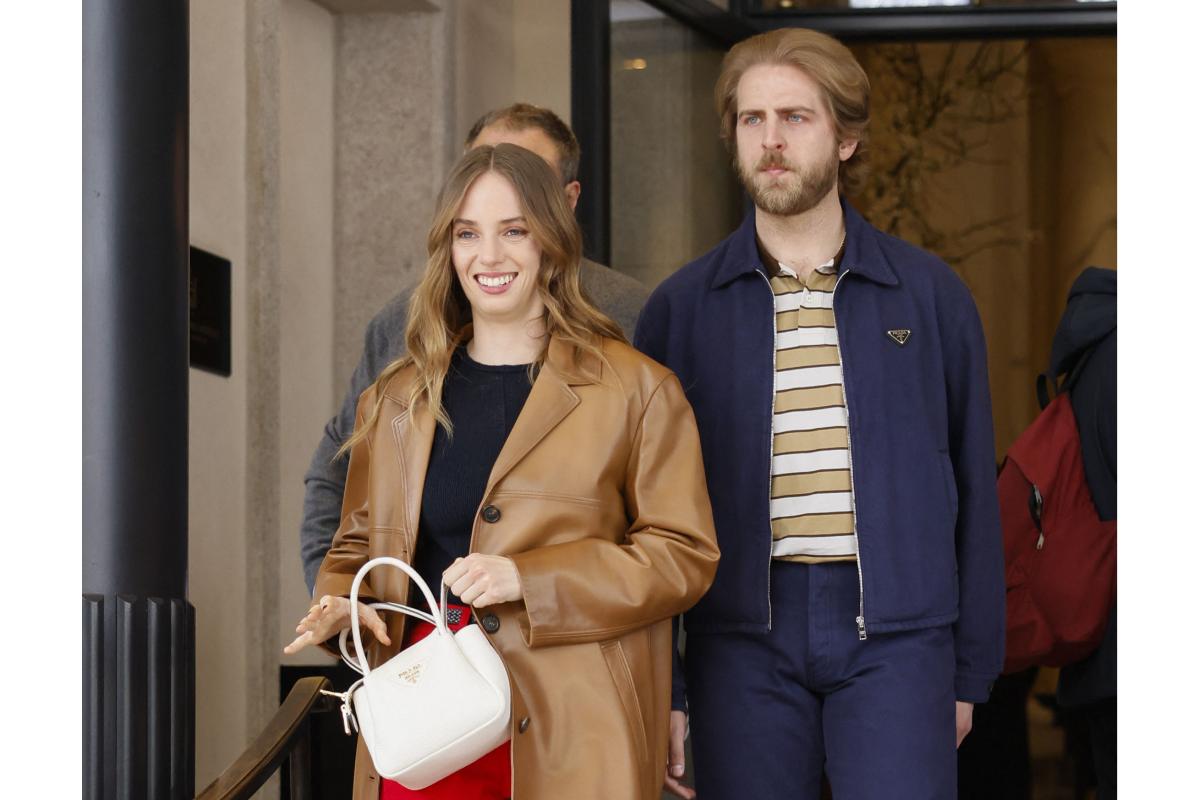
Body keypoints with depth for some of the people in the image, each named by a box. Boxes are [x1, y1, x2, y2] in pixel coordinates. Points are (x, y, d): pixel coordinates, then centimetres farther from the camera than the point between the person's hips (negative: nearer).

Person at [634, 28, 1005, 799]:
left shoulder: (930, 294, 5)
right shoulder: (681, 308, 6)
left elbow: (973, 490, 9)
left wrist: (972, 670, 6)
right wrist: (661, 688, 2)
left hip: (896, 631, 0)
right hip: (743, 639, 1)